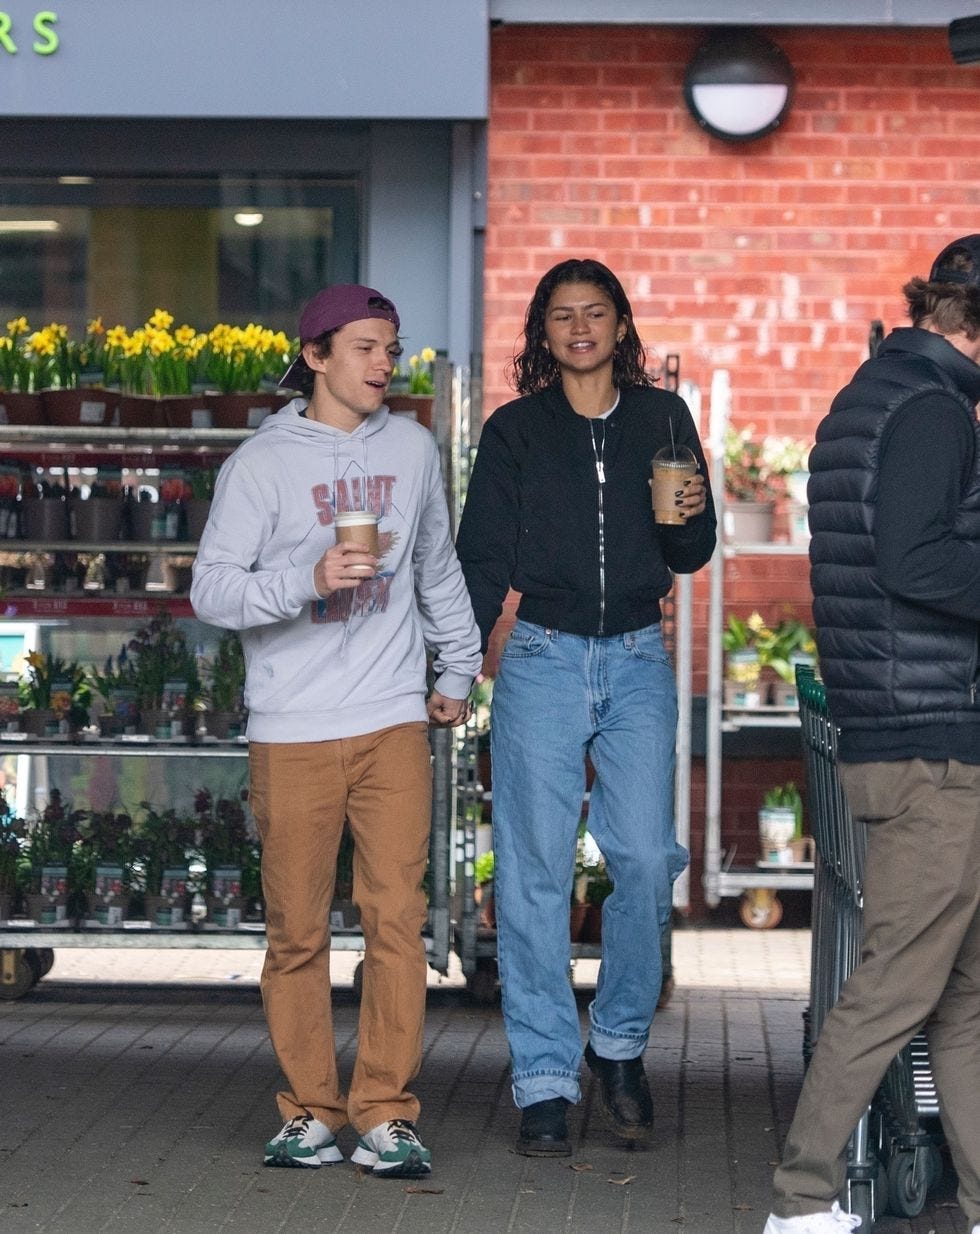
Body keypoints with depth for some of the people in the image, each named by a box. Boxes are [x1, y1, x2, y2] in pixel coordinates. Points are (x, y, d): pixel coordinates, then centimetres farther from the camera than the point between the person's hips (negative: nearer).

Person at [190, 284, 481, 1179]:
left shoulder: (412, 448, 10)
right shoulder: (262, 462, -2)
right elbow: (212, 590, -9)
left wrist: (458, 668, 26)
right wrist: (308, 580, -22)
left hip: (394, 724, 2)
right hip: (292, 734, -2)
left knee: (397, 918, -4)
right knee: (298, 929, 3)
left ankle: (387, 1114, 2)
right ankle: (311, 1113, 14)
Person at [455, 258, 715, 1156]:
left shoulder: (663, 419, 11)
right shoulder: (515, 432, 8)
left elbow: (692, 557, 13)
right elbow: (482, 560, 5)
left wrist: (690, 516, -10)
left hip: (639, 661, 1)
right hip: (543, 659, -1)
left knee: (644, 859, -6)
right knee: (535, 871, -3)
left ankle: (621, 1042, 16)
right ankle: (545, 1082, 3)